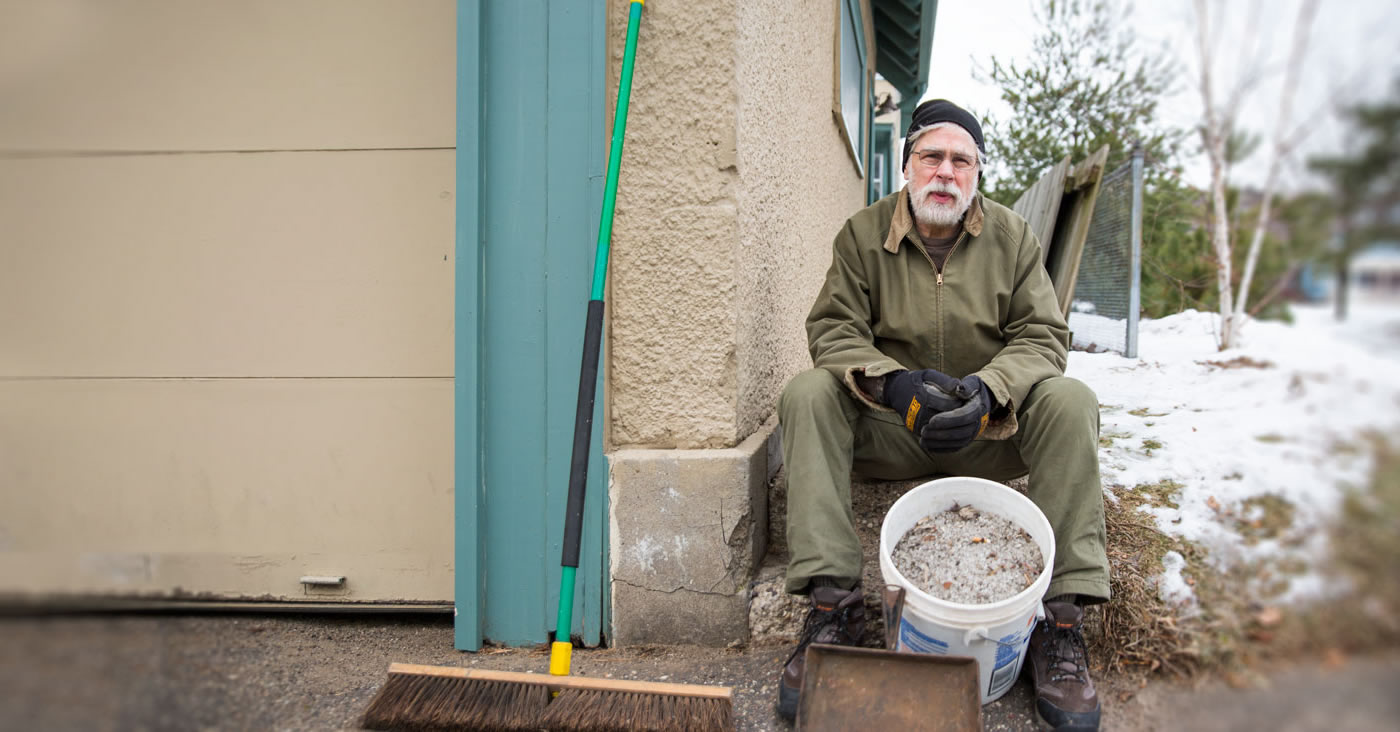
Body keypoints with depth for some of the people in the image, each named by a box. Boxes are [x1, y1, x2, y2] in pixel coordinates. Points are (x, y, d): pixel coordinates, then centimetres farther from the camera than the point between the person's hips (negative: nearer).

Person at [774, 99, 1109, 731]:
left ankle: (1061, 613, -23)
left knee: (1069, 400, -27)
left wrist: (988, 391, -24)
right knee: (807, 393, -27)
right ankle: (833, 602, -30)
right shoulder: (863, 233, 0)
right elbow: (832, 328, -6)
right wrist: (893, 382, -27)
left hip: (989, 431, 1)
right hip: (888, 428, 0)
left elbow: (1042, 334, -2)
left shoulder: (1011, 235, 3)